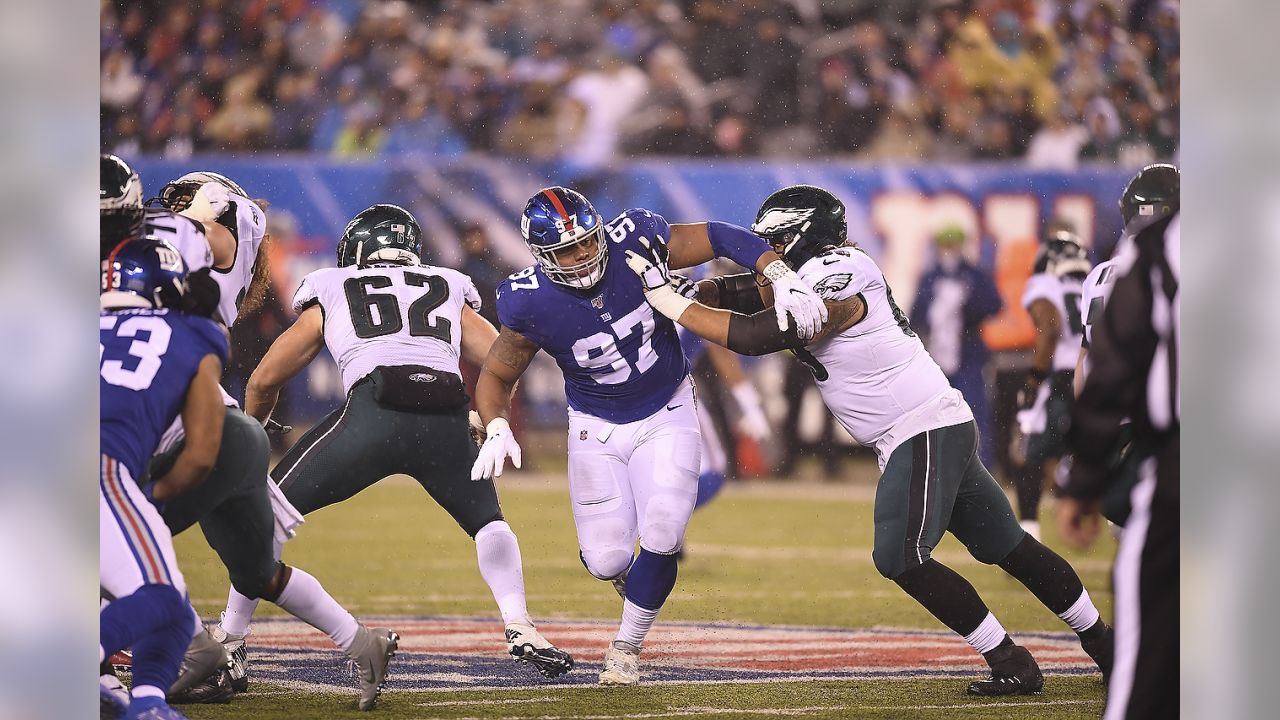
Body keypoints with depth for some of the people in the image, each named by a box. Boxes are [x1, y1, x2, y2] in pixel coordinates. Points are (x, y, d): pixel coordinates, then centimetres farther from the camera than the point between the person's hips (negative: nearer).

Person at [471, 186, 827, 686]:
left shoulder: (634, 243, -24)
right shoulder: (531, 304, -23)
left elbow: (720, 237, -14)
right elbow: (496, 377, -7)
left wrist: (783, 279, -28)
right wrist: (497, 431, -27)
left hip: (666, 414, 0)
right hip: (597, 426, 0)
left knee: (662, 540, -14)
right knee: (607, 560, -5)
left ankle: (626, 647, 12)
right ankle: (631, 571, 37)